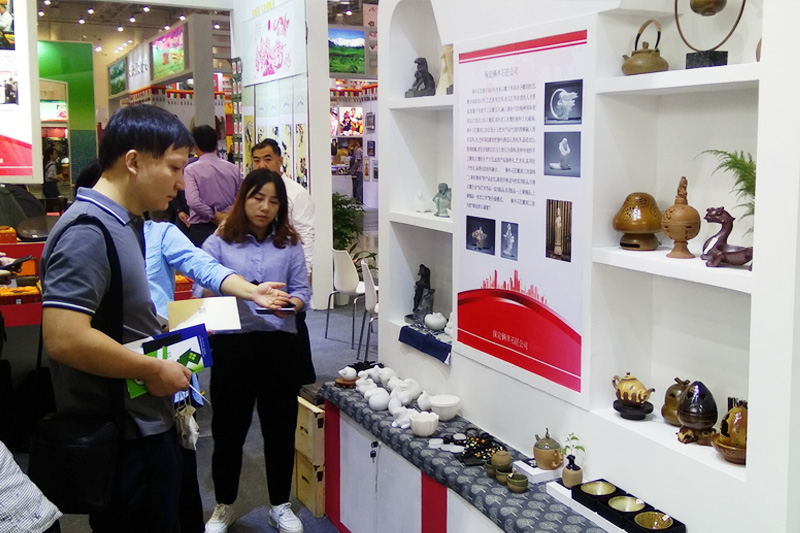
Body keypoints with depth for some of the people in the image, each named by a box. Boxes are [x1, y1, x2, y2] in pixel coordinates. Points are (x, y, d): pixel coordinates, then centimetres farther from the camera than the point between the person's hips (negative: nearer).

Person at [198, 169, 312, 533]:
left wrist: (288, 304, -20)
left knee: (280, 428, 10)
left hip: (279, 343, 2)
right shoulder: (219, 243, 3)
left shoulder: (289, 244, 8)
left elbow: (303, 292, 3)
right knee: (228, 429, 8)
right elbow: (201, 292, -5)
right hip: (232, 344, -1)